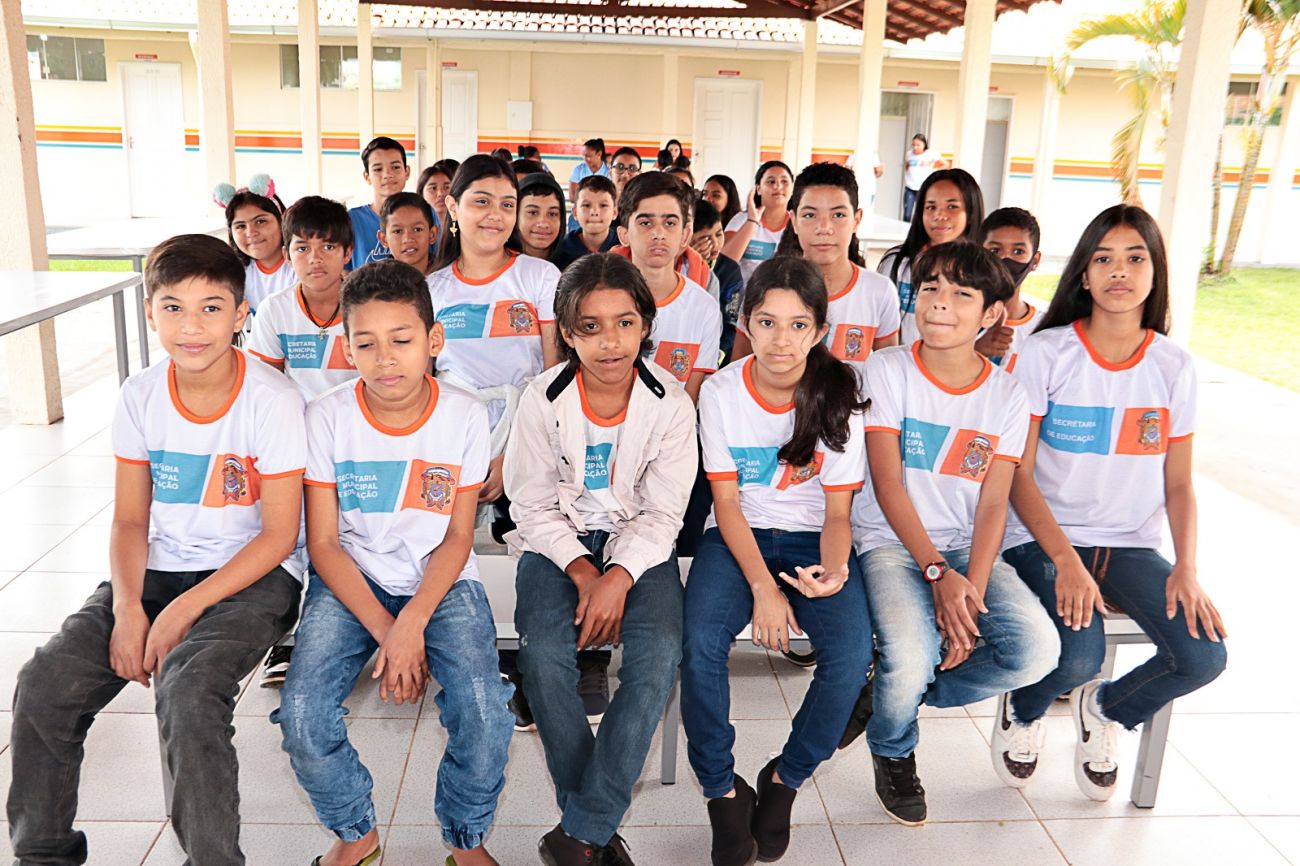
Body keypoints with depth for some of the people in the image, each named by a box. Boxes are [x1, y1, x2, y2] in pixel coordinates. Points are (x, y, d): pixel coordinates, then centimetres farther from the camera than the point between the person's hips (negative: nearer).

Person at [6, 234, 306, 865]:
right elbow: (130, 519, 5)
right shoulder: (140, 397, 0)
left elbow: (279, 535, -13)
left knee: (187, 694, -29)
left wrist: (184, 610, -18)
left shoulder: (272, 401, -14)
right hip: (160, 569, 5)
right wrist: (126, 607, -12)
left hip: (254, 575, -5)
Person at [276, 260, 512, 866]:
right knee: (302, 714, -21)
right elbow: (323, 543, -6)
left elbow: (457, 537, -3)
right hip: (350, 582, 1)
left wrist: (414, 621, -18)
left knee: (484, 714, -23)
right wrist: (383, 629, -16)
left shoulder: (464, 416, -8)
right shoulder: (327, 418, -8)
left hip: (441, 582, 0)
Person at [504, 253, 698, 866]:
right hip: (558, 541, 0)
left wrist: (619, 577, -23)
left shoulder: (671, 403, -7)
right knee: (543, 654, -26)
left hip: (638, 543, 0)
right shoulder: (543, 398, -6)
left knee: (658, 653, -27)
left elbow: (663, 514, -7)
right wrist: (581, 570, -18)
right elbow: (532, 505, -4)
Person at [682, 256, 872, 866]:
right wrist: (763, 587, -19)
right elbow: (727, 503, -6)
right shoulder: (721, 392, -6)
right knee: (700, 644, -28)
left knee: (853, 653, -26)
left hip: (811, 539, 1)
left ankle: (786, 778, 2)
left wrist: (833, 569, -26)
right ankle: (723, 791, -3)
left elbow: (838, 512, -3)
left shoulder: (839, 397, -6)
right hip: (737, 538, 0)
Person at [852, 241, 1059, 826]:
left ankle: (899, 691, 5)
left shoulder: (1007, 394, 5)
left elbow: (993, 503, 0)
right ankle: (893, 751, 8)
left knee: (1036, 650, -22)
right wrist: (937, 572, -19)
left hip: (969, 549, 3)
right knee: (910, 657, -30)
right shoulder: (886, 371, -4)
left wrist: (972, 588, -15)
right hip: (891, 543, -3)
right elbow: (888, 485, -9)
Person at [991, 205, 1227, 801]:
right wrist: (1065, 559, -20)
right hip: (1043, 539, -3)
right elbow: (1017, 474, -8)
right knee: (1076, 658, -28)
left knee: (1203, 656, -19)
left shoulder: (1174, 366, 4)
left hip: (1132, 545, 4)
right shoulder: (1045, 353, -6)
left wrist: (1186, 568, -8)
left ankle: (1105, 709, 16)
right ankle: (1023, 709, 12)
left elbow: (1179, 483, 8)